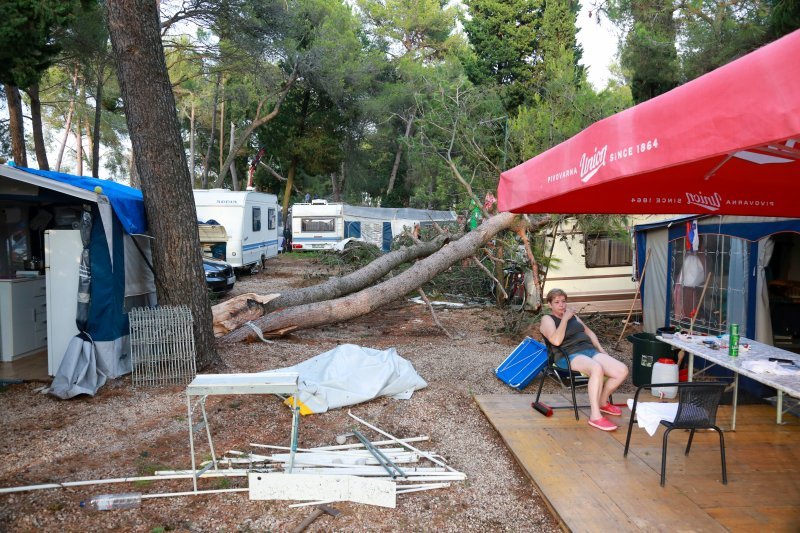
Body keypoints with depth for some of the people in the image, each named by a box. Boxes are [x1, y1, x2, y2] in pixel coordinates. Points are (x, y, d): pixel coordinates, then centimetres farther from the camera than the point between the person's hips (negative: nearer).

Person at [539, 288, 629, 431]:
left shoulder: (572, 315, 26)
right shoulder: (547, 319, 3)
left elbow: (589, 332, 33)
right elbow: (556, 341, -15)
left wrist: (600, 349, 18)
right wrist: (565, 319, -9)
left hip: (591, 350, 7)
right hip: (571, 356, -7)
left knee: (622, 370, -15)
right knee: (597, 368, -39)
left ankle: (602, 402, 10)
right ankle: (595, 417, -35)